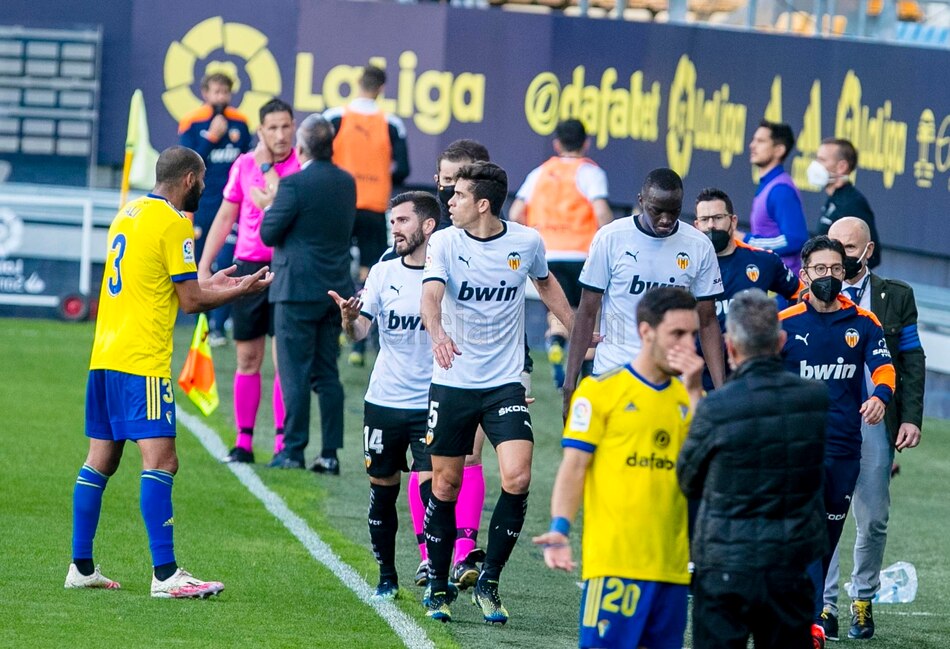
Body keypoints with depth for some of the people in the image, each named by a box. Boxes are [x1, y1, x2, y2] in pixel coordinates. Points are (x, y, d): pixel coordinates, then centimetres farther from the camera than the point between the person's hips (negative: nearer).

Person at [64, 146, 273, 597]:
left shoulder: (129, 213, 16)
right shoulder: (172, 222, -9)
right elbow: (190, 301, -8)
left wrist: (208, 284, 28)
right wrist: (241, 290, 6)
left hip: (104, 356, 9)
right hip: (141, 361, -9)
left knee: (99, 461, 12)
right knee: (161, 462, -10)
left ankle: (81, 567, 15)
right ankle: (164, 574, -15)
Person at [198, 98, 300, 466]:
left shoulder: (302, 167, -4)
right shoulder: (244, 165, 7)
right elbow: (225, 217, 13)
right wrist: (203, 266, 10)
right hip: (248, 268, 3)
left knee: (285, 359, -6)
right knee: (247, 360, 6)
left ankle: (283, 442, -3)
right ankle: (243, 442, 10)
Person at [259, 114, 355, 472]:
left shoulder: (295, 184, -15)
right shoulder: (346, 183, 7)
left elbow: (269, 233, -12)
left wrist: (270, 206, 8)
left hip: (298, 290, -6)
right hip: (336, 289, 6)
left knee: (295, 373, -1)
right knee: (327, 374, 9)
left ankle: (293, 450, 1)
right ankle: (330, 453, 7)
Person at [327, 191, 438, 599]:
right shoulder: (383, 273, 3)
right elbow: (359, 332, -3)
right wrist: (348, 318, -24)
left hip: (431, 405, -3)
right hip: (384, 401, 3)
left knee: (431, 486, -13)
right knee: (382, 491, 8)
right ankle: (387, 577, 22)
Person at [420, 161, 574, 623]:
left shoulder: (526, 242, -2)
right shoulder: (444, 242, -7)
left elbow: (544, 282, 20)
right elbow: (431, 293, -24)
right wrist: (437, 334, -44)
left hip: (504, 384, 0)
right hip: (451, 383, 0)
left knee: (517, 480, -15)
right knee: (445, 485, 5)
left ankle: (488, 583, 1)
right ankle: (438, 587, 22)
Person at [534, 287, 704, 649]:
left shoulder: (689, 397, 14)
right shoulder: (600, 390, 0)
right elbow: (574, 467, -4)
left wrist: (694, 392, -5)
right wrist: (560, 529, -18)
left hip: (671, 564, 5)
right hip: (614, 560, -5)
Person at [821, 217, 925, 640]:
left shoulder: (896, 297, 8)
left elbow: (912, 361, 8)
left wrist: (910, 418, 0)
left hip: (876, 422, 1)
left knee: (873, 520, 4)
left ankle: (863, 598, 20)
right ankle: (824, 603, 2)